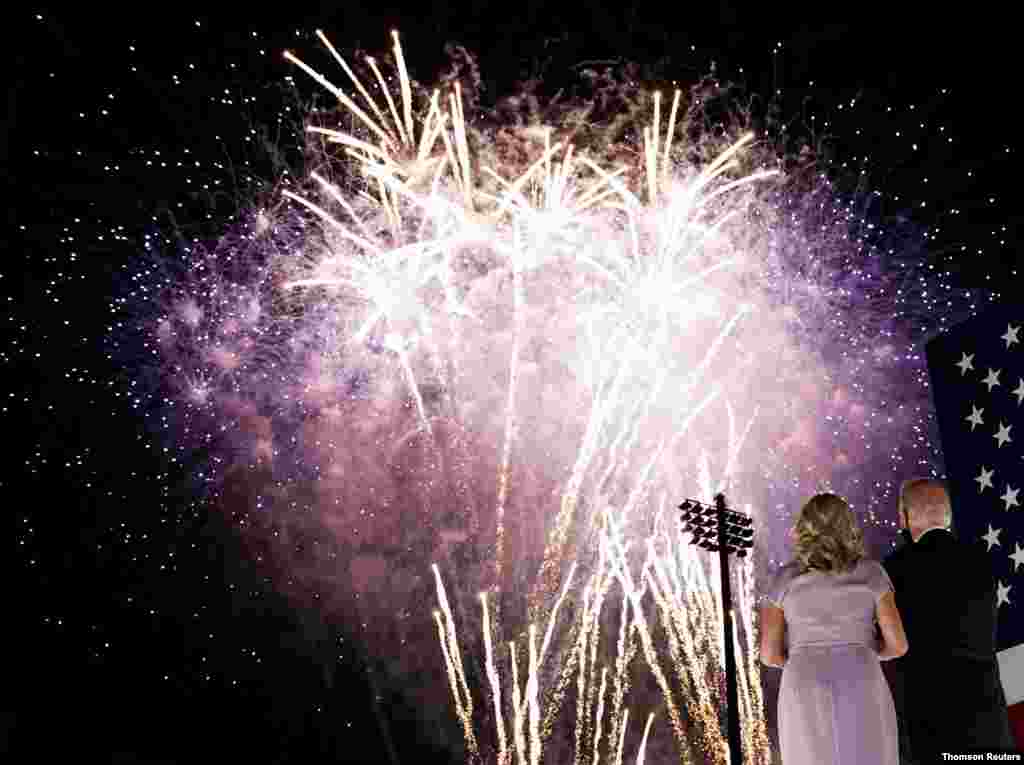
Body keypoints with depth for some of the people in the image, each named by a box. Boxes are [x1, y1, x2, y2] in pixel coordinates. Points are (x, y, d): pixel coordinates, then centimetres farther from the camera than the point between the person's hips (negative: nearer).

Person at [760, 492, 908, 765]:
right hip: (861, 698, 0)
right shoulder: (870, 572, 4)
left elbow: (770, 653, 3)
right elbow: (897, 644, 0)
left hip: (806, 701, 1)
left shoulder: (784, 579, 5)